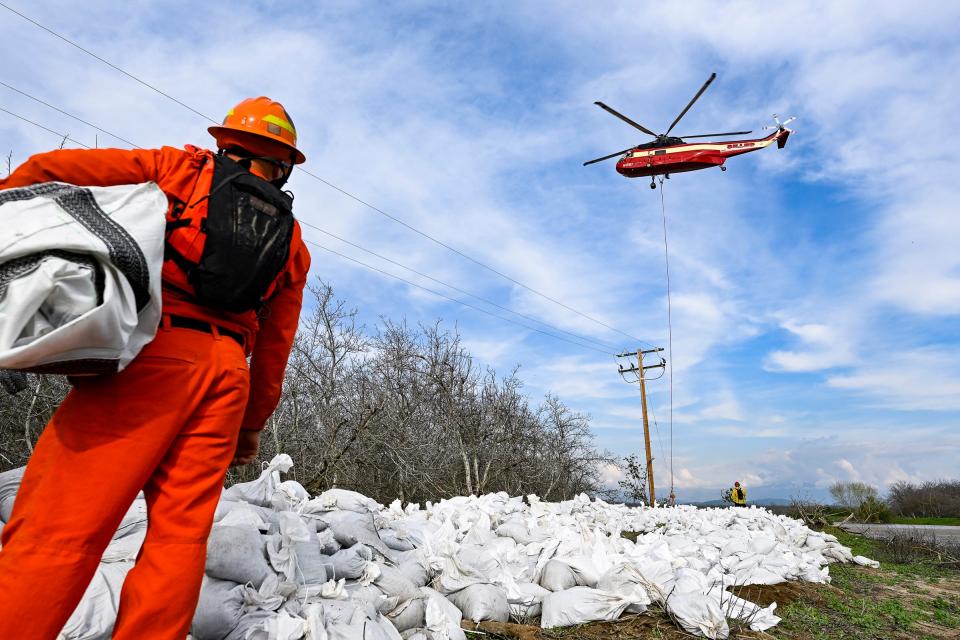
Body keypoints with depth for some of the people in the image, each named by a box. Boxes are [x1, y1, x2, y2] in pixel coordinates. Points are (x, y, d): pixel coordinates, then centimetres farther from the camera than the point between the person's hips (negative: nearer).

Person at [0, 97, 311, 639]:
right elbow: (275, 345, 18)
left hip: (155, 352, -3)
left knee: (57, 526, -5)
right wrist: (253, 423, 23)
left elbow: (49, 171, 5)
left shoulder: (179, 167, 16)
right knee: (180, 535, 5)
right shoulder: (292, 241, 22)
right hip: (228, 372, 4)